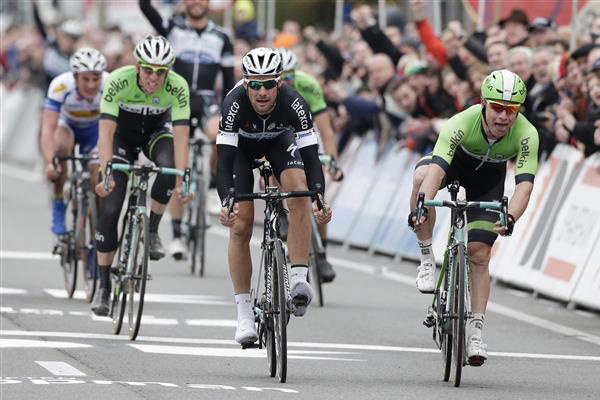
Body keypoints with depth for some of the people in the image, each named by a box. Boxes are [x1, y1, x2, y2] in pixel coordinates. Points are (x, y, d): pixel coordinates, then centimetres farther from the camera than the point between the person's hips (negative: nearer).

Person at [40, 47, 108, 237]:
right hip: (67, 125, -1)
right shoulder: (61, 86, -37)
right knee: (61, 147, -34)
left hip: (94, 130, 1)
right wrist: (49, 163, -54)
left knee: (99, 180, -9)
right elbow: (48, 129, -41)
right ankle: (58, 206, -16)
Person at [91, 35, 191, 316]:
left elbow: (181, 136, -34)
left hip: (156, 131, 1)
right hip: (122, 133, -1)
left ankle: (151, 230, -10)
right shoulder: (119, 81, -32)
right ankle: (103, 286, -1)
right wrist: (105, 174, -48)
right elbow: (106, 132, -36)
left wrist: (181, 180, -45)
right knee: (109, 208, -12)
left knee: (169, 167, -34)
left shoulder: (177, 87, -29)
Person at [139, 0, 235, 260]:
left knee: (221, 134, -35)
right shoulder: (172, 29, 4)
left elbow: (229, 80, 9)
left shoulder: (221, 38, 7)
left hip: (206, 101, 0)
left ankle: (216, 182, -11)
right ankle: (177, 235, 7)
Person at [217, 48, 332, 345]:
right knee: (240, 225, -11)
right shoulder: (234, 104, -38)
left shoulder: (293, 104, -36)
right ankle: (244, 313, -6)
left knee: (299, 193, -29)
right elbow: (224, 160, -40)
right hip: (242, 145, -1)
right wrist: (226, 203, -55)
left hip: (279, 141, 1)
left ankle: (298, 279, -26)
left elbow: (311, 156, -36)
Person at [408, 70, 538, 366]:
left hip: (488, 179, 1)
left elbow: (524, 183, -41)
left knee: (479, 256, -6)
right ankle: (427, 259, -21)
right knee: (421, 178, -36)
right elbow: (436, 169, -48)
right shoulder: (462, 123, -38)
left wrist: (510, 218, -60)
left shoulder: (526, 135, -34)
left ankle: (475, 331, 5)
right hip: (454, 163, -1)